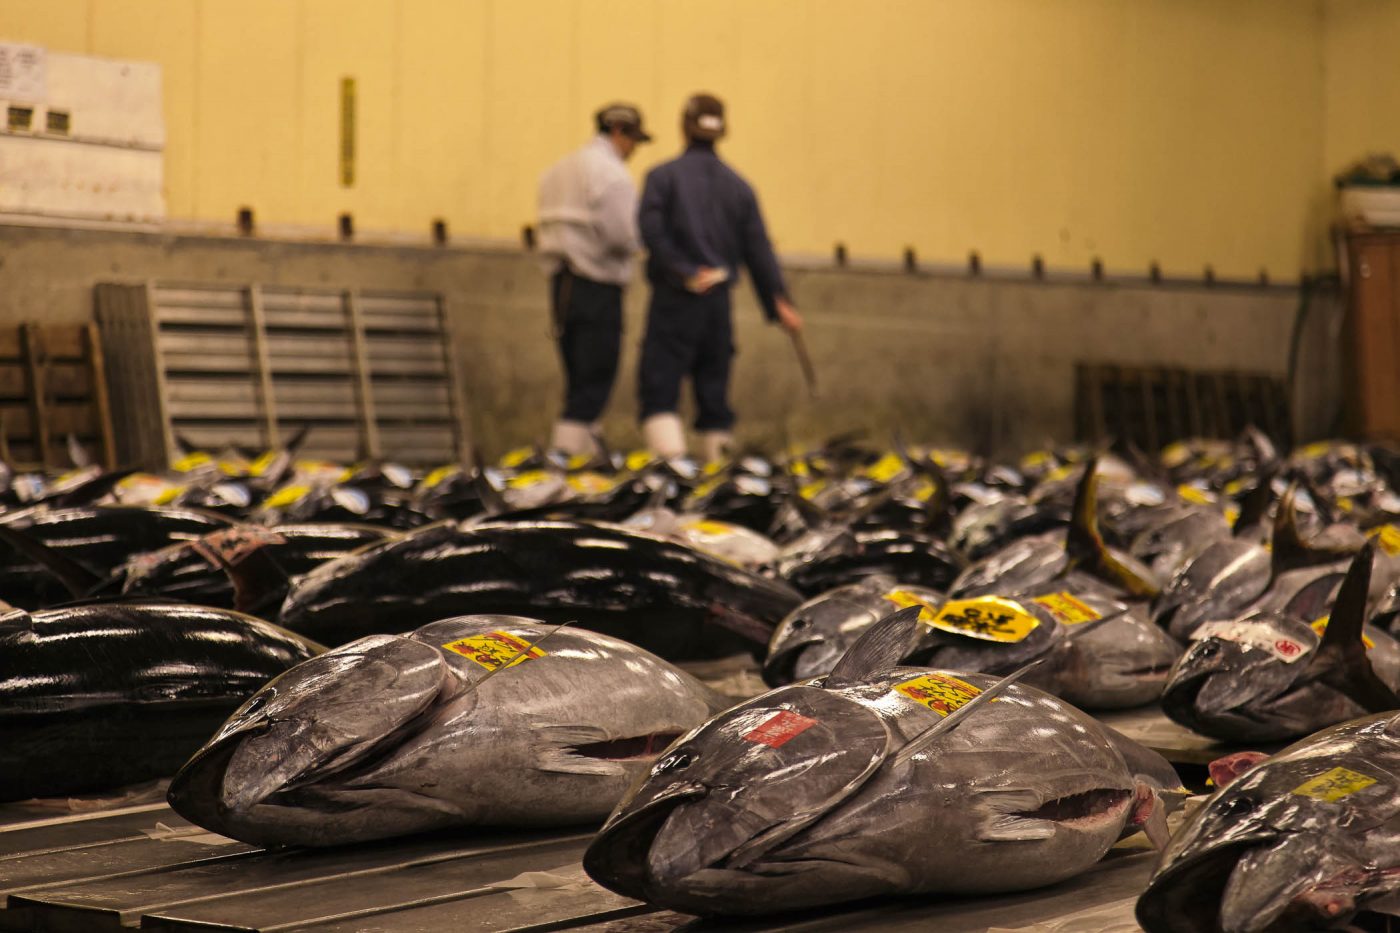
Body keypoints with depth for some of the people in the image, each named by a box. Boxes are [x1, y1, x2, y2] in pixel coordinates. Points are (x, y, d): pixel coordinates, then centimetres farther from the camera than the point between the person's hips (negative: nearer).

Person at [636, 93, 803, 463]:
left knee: (658, 391, -6)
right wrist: (779, 302, 8)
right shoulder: (738, 186, 11)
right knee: (714, 394, 11)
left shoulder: (662, 176, -1)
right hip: (719, 305, 4)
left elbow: (652, 231, -16)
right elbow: (758, 248, 7)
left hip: (674, 301, -4)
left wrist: (686, 274, -11)